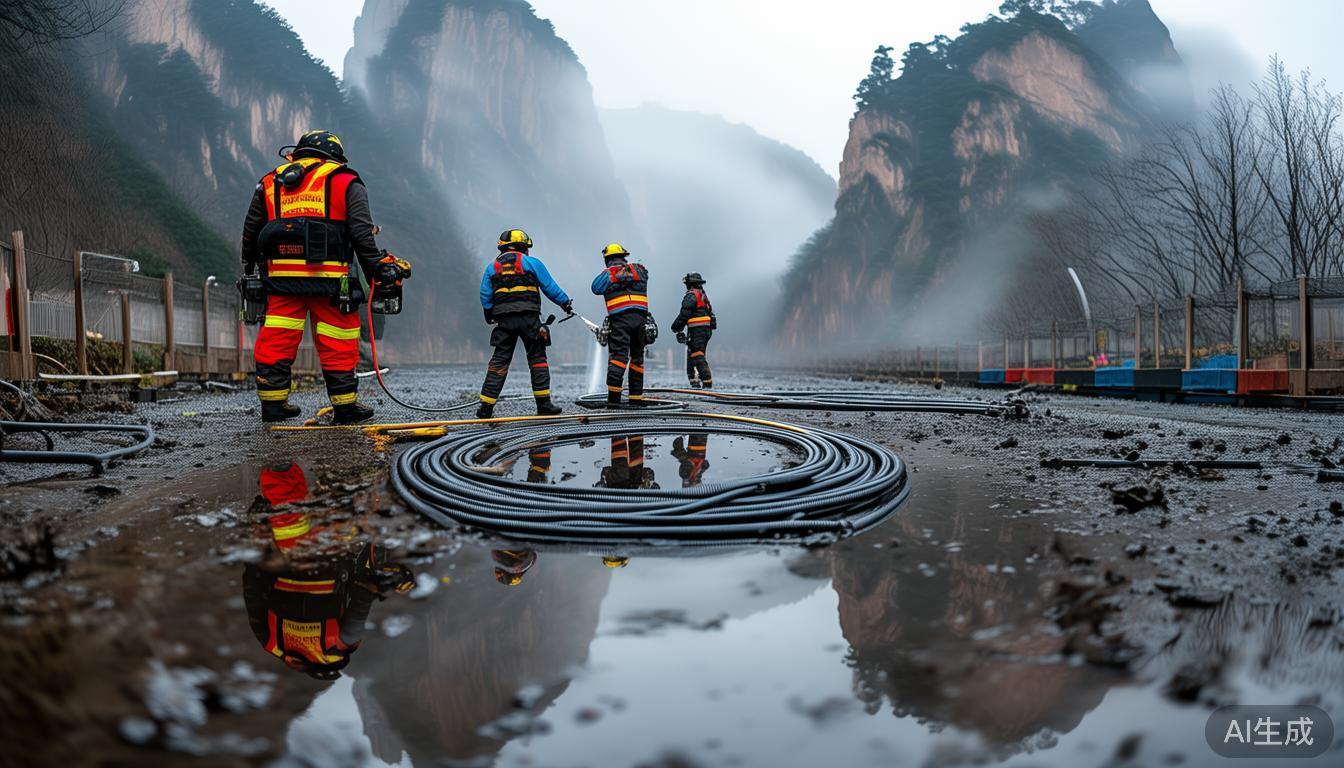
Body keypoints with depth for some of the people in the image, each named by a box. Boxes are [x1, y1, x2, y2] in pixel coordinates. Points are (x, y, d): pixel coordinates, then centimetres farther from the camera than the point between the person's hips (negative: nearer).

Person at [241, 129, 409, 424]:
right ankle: (345, 406, 12)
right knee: (337, 345, 5)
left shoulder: (270, 182, 19)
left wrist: (249, 268, 33)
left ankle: (273, 403, 16)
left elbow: (251, 232, 22)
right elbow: (362, 233, -3)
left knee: (276, 342, 10)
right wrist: (377, 267, 0)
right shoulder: (346, 182, 7)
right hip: (329, 278, -3)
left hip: (281, 276, 4)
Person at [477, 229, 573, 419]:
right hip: (529, 318, -3)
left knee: (499, 360, 4)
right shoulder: (531, 263, 5)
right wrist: (565, 303, 18)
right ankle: (544, 404, 2)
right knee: (537, 358, 4)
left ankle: (486, 407, 0)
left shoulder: (492, 267, 14)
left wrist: (489, 315, 22)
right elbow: (550, 287, 6)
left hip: (504, 319, 3)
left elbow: (485, 296, 10)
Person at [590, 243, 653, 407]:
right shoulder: (639, 269, 15)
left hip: (620, 318, -3)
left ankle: (613, 397, -19)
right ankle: (636, 398, 15)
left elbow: (596, 288, 11)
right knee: (637, 356, 13)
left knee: (618, 355, -7)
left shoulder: (607, 273, 7)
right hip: (640, 317, 3)